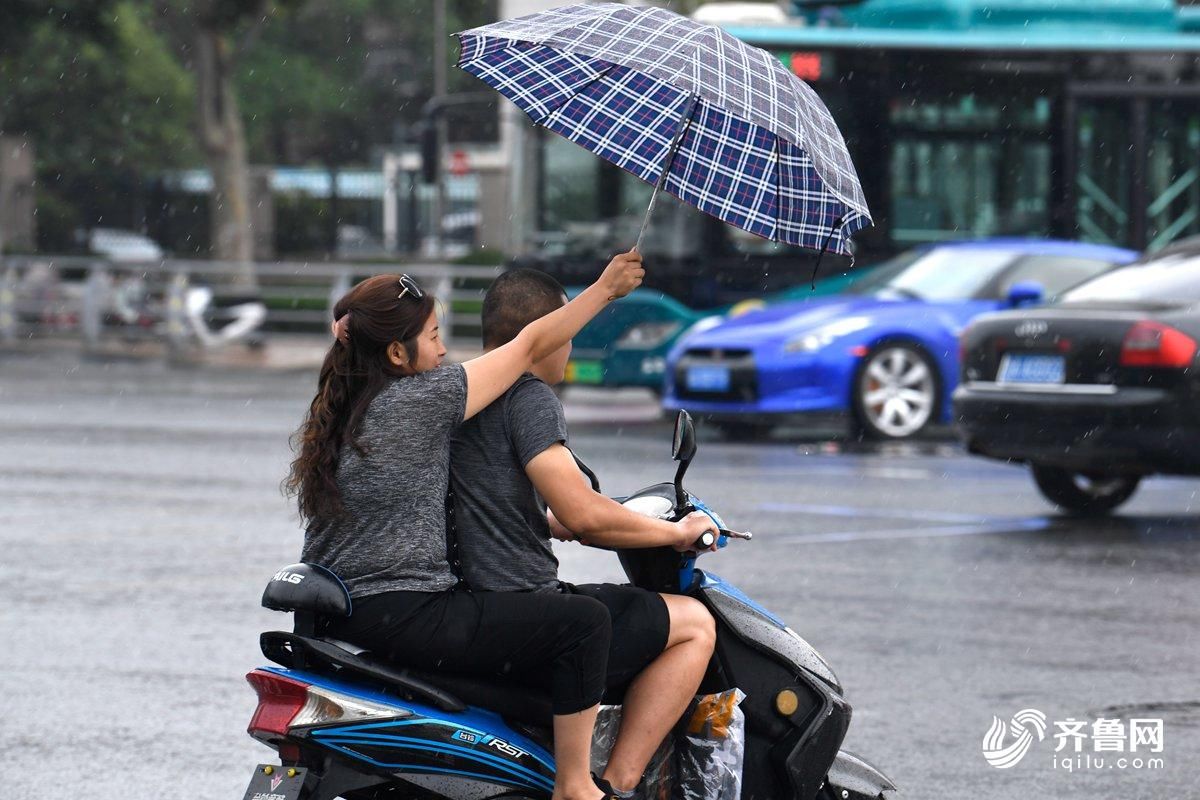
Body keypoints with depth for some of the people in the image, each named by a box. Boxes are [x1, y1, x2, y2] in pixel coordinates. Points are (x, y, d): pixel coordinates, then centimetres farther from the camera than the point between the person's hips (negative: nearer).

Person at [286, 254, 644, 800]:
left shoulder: (337, 412, 15)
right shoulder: (421, 398, -11)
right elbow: (530, 346, -3)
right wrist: (606, 288, 9)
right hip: (402, 617, -10)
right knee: (583, 622, -10)